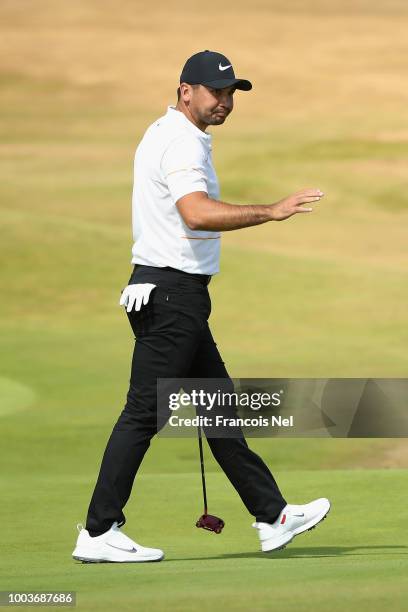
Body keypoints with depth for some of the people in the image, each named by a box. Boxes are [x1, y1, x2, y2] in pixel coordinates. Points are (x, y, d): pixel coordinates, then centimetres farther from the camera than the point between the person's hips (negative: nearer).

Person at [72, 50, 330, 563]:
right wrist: (271, 212, -34)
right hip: (171, 293, -11)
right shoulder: (182, 142, -16)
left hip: (178, 296, 11)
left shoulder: (162, 135, 17)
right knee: (144, 412, -8)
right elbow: (198, 213, -33)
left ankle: (272, 517, 17)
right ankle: (98, 534, -6)